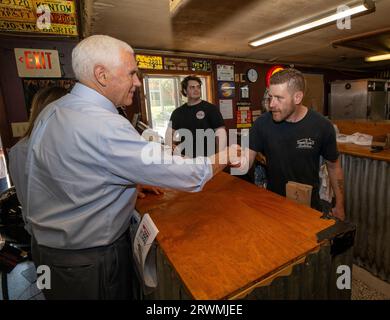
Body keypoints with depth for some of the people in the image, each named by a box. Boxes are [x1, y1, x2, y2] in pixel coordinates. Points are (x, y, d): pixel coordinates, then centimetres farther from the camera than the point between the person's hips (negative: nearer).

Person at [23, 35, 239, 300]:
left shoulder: (52, 111, 0)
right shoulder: (104, 126, -31)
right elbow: (181, 174, -28)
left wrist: (131, 184, 6)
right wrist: (223, 158, -10)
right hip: (90, 260, -8)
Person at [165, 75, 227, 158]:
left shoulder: (211, 108, -3)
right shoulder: (178, 112, 10)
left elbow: (220, 133, -9)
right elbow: (169, 133, 7)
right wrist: (170, 146, -11)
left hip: (208, 157, -3)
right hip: (185, 158, 4)